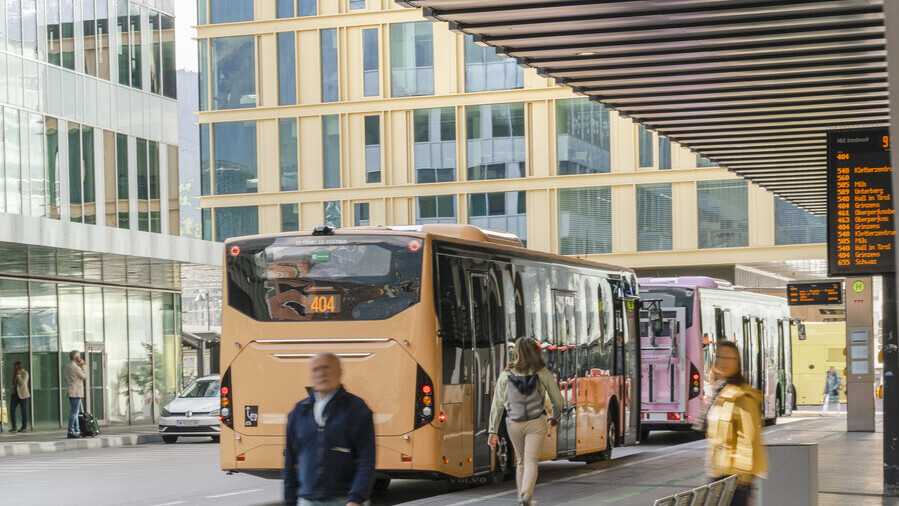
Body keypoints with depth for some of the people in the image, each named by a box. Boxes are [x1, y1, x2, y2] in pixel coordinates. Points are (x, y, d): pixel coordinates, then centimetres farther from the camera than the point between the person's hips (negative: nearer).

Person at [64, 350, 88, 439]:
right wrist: (83, 365, -2)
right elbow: (84, 376, -6)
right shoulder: (76, 367, -17)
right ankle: (70, 432, -9)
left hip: (70, 392, 10)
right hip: (76, 392, -10)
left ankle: (77, 431, 18)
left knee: (75, 412, 14)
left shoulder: (68, 366, 12)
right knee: (74, 412, -8)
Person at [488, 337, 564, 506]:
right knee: (531, 460, -7)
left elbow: (497, 405, -1)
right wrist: (555, 416, 26)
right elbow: (557, 400, 5)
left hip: (514, 424, 2)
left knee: (521, 461, 19)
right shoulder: (543, 373, -3)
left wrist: (493, 431, 2)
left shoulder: (506, 375, 1)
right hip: (536, 423, -2)